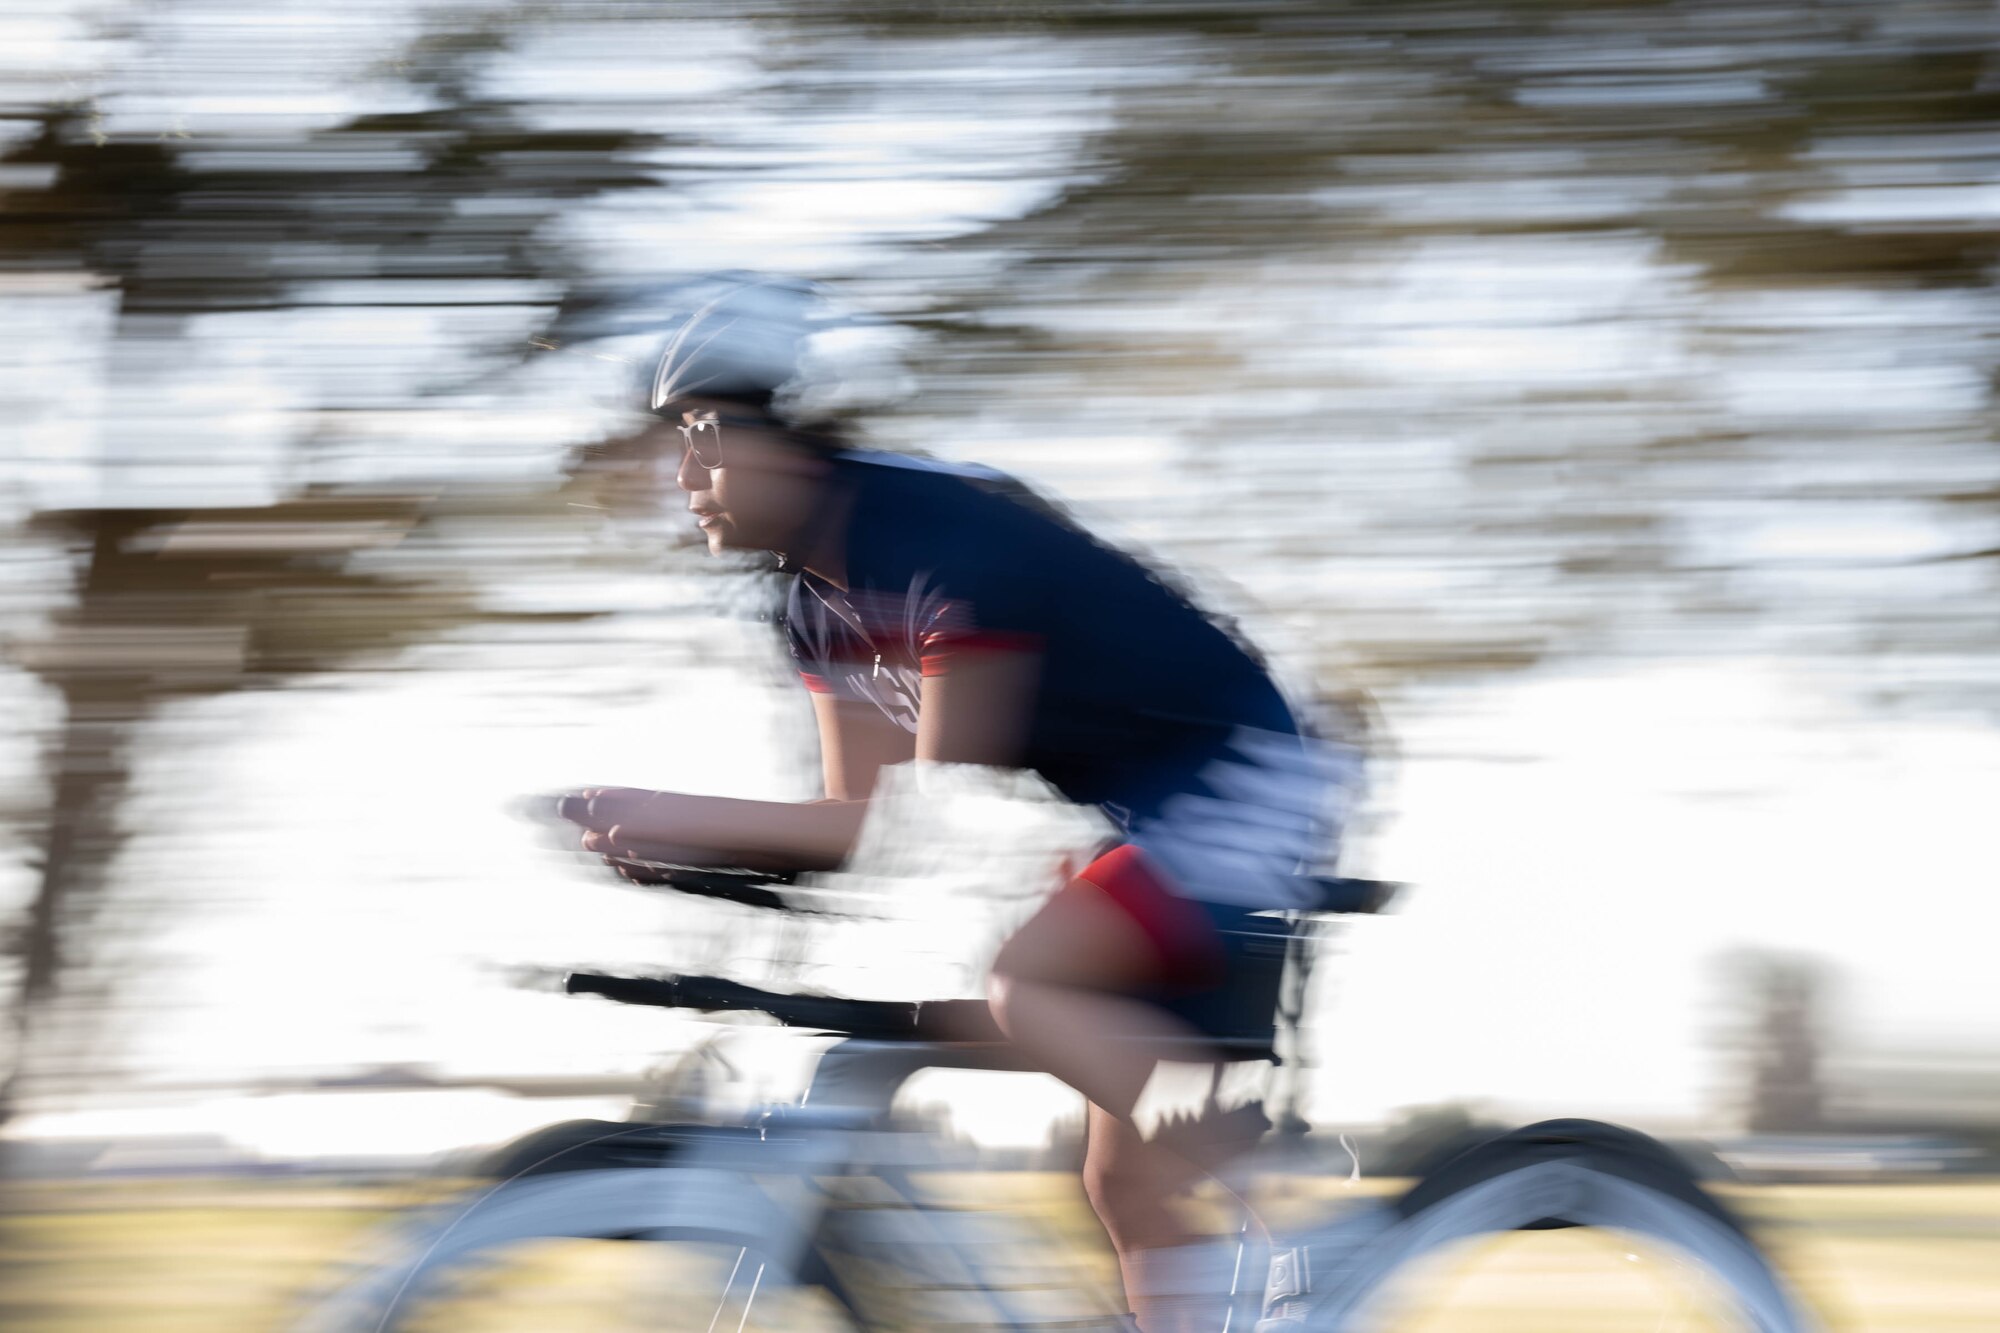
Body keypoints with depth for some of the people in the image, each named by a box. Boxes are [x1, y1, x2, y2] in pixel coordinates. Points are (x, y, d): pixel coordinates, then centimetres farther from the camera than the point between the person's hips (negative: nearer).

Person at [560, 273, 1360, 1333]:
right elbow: (858, 825, 1)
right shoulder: (818, 601, 2)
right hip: (1140, 815, 9)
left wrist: (687, 816, -27)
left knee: (1015, 984, -29)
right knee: (1123, 1178, 8)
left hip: (1243, 782, -9)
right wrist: (662, 839, -14)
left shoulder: (947, 539, -25)